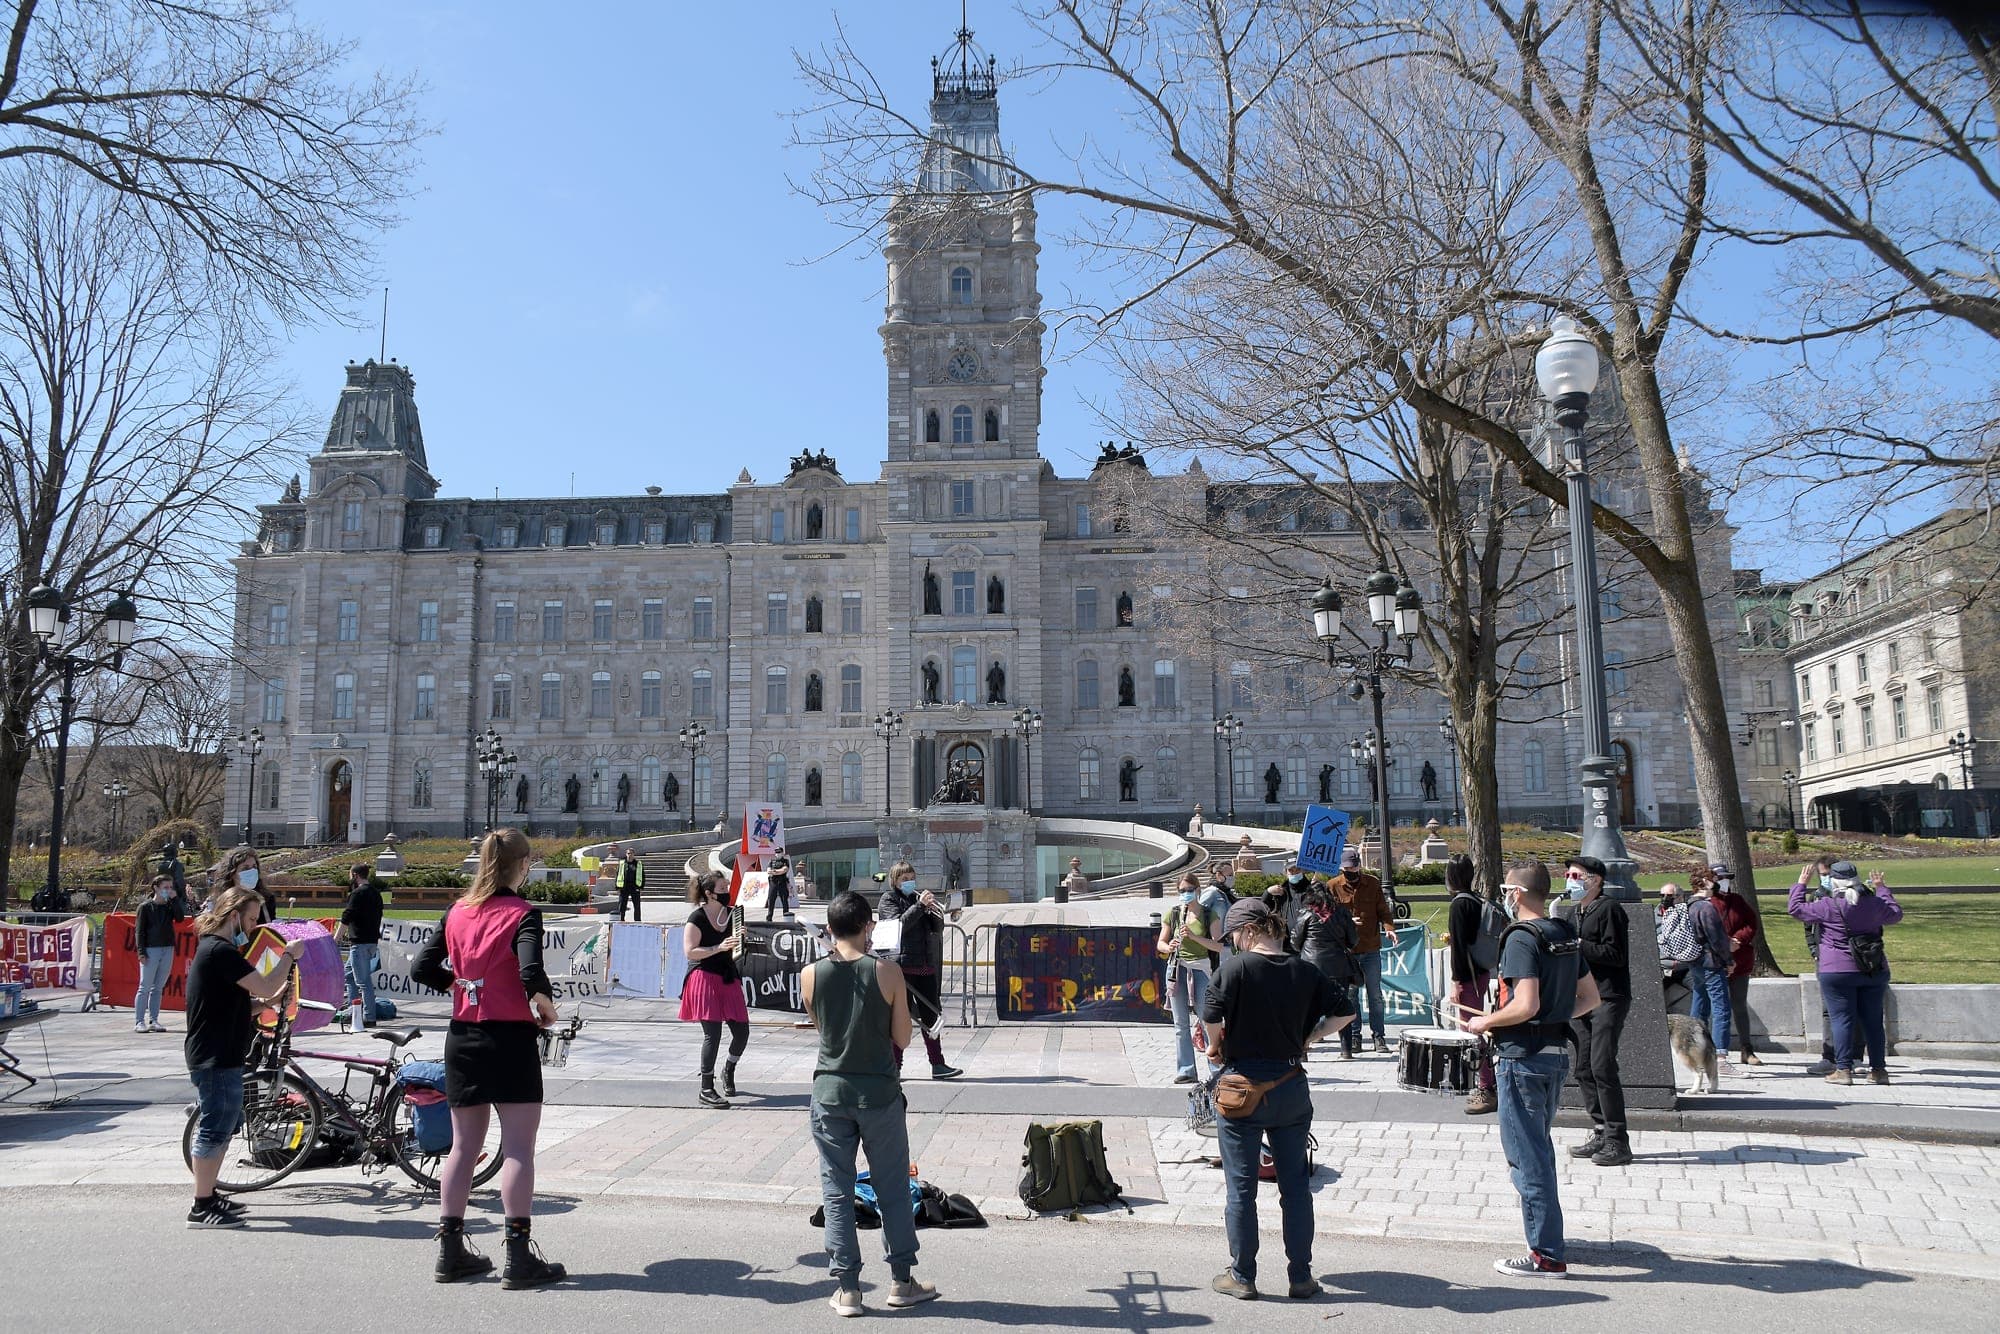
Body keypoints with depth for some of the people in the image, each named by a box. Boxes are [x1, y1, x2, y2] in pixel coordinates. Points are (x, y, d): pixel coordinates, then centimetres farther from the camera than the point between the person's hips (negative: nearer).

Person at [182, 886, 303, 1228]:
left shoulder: (213, 949, 15)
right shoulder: (221, 951, -19)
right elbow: (265, 987, -25)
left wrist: (279, 996, 10)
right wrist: (289, 955, -11)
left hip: (218, 1056, 11)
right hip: (216, 1059, -11)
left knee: (224, 1127, 19)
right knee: (214, 1130, -4)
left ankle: (209, 1196, 27)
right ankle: (202, 1208, 4)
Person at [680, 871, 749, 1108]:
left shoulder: (730, 913, 10)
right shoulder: (697, 918, -10)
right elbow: (690, 952, -15)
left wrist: (739, 941, 0)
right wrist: (719, 947, -22)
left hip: (728, 978, 6)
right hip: (704, 979, -6)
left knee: (742, 1031, 5)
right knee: (713, 1034, -8)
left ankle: (729, 1070, 34)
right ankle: (706, 1090, 2)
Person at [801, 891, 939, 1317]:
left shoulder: (811, 976, -5)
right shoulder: (888, 973, -11)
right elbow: (902, 1038, -5)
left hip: (830, 1091, 1)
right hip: (879, 1091, -1)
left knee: (836, 1191, 10)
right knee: (893, 1187, 13)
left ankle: (847, 1289, 12)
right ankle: (902, 1281, 22)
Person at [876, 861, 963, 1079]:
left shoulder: (918, 897, 19)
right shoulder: (888, 899, 2)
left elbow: (937, 928, 13)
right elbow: (899, 924, -14)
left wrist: (935, 911, -5)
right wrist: (920, 906, -18)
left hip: (925, 966, 6)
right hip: (902, 966, -6)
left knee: (932, 1015, 5)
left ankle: (938, 1064, 8)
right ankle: (894, 1065, 3)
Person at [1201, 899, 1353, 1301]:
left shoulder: (1237, 967, -12)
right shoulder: (1305, 971, 1)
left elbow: (1211, 1015, -20)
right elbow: (1344, 1013, 4)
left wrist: (1216, 1046, -2)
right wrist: (1308, 1038, 11)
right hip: (1291, 1085, 4)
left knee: (1240, 1186, 7)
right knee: (1296, 1184, 12)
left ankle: (1242, 1276, 14)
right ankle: (1301, 1278, 18)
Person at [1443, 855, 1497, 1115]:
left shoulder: (1459, 904, -16)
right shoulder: (1478, 901, 9)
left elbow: (1460, 945, -19)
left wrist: (1457, 981, -16)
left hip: (1469, 976, -9)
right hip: (1481, 973, 9)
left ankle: (1486, 1091, -1)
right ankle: (1484, 1086, 27)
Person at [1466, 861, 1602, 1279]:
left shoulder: (1522, 938, -18)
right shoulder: (1566, 935, 9)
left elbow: (1526, 1005, -25)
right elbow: (1589, 998, 14)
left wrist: (1485, 1022, -11)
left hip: (1523, 1057, -9)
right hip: (1557, 1052, 9)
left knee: (1527, 1156, -1)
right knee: (1539, 1147, 22)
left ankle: (1547, 1255, 3)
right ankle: (1545, 1233, 33)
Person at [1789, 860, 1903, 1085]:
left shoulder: (1828, 906, -10)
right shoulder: (1874, 903, 2)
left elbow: (1795, 908, -1)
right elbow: (1896, 914, 22)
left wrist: (1800, 884, 11)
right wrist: (1882, 889, 31)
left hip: (1838, 971, -4)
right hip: (1875, 971, 4)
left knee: (1842, 1019, -1)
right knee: (1873, 1020, 11)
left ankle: (1843, 1069, -3)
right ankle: (1878, 1069, 16)